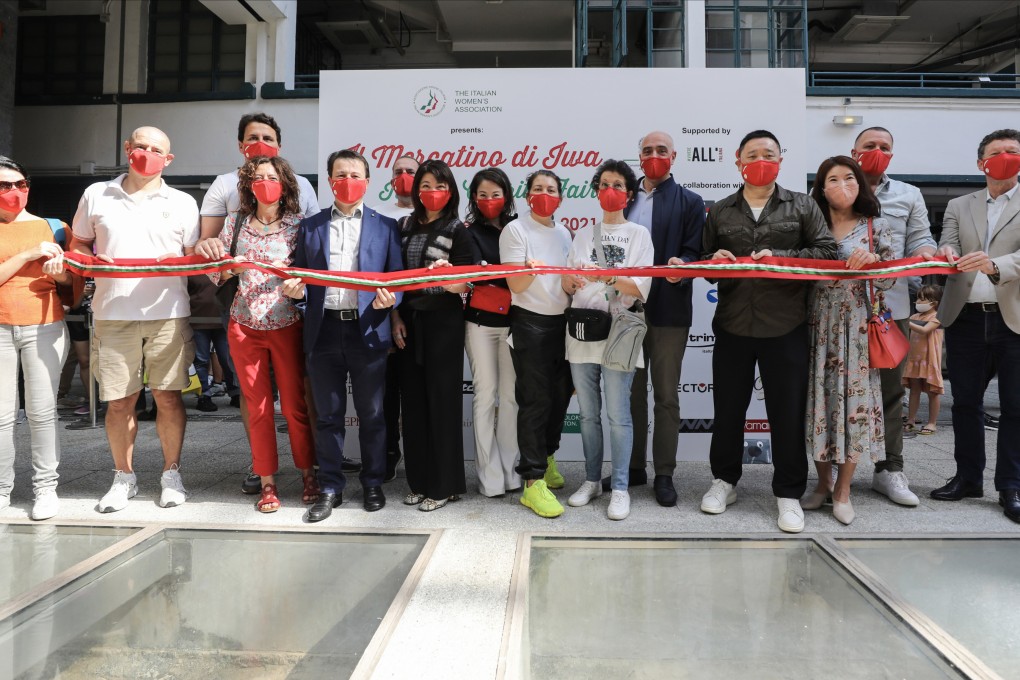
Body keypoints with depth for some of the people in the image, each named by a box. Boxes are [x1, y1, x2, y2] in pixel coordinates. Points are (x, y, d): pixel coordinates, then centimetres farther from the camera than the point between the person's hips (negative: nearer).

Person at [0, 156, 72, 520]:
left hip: (44, 327, 0)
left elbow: (69, 278, 12)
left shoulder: (49, 227, 9)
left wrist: (59, 271, -10)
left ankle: (45, 486, 8)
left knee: (42, 411, 0)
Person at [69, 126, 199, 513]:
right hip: (113, 316, 1)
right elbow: (77, 244, 19)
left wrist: (177, 262, -12)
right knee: (118, 401, 4)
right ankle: (124, 477, 22)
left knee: (168, 396, 1)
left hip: (168, 314, -1)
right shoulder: (96, 195, 11)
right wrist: (92, 262, -3)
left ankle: (171, 473, 19)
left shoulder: (182, 203, 9)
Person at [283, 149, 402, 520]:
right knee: (328, 415, 8)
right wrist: (295, 288, -10)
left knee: (371, 413, 7)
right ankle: (330, 487, 20)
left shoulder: (385, 227, 8)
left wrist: (389, 297, -17)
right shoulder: (310, 225, 12)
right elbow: (299, 276, 13)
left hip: (368, 330, -1)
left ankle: (373, 483, 23)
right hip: (324, 330, 2)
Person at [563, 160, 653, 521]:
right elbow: (567, 286, 10)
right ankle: (591, 481, 21)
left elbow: (642, 288, -7)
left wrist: (608, 277, -23)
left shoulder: (639, 234, 4)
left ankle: (620, 488, 5)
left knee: (618, 414, -5)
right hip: (581, 331, 4)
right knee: (588, 413, 9)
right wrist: (570, 280, -14)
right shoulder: (583, 234, 15)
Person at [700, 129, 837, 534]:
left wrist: (779, 256, -13)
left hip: (786, 326, -1)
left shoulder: (802, 206, 6)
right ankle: (725, 480, 28)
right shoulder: (720, 212, 11)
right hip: (732, 324, 2)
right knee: (728, 409, 10)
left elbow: (827, 252, -1)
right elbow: (703, 259, 13)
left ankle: (788, 494, 18)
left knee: (788, 412, 3)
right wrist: (714, 261, -10)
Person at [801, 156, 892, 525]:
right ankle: (823, 482, 20)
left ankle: (843, 489, 14)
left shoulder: (875, 227, 5)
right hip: (817, 325, 1)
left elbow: (889, 278, 2)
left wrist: (873, 260, -17)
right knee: (819, 398, 3)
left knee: (853, 399, 0)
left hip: (857, 327, -1)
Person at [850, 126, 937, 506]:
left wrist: (925, 251, -13)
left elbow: (919, 239, 10)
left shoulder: (909, 196, 15)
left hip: (891, 303, 3)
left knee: (890, 388, 5)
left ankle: (889, 469, 14)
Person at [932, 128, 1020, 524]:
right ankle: (968, 478, 20)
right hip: (965, 317, 3)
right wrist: (946, 253, -24)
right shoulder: (958, 206, 13)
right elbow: (947, 247, 0)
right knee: (965, 402, 8)